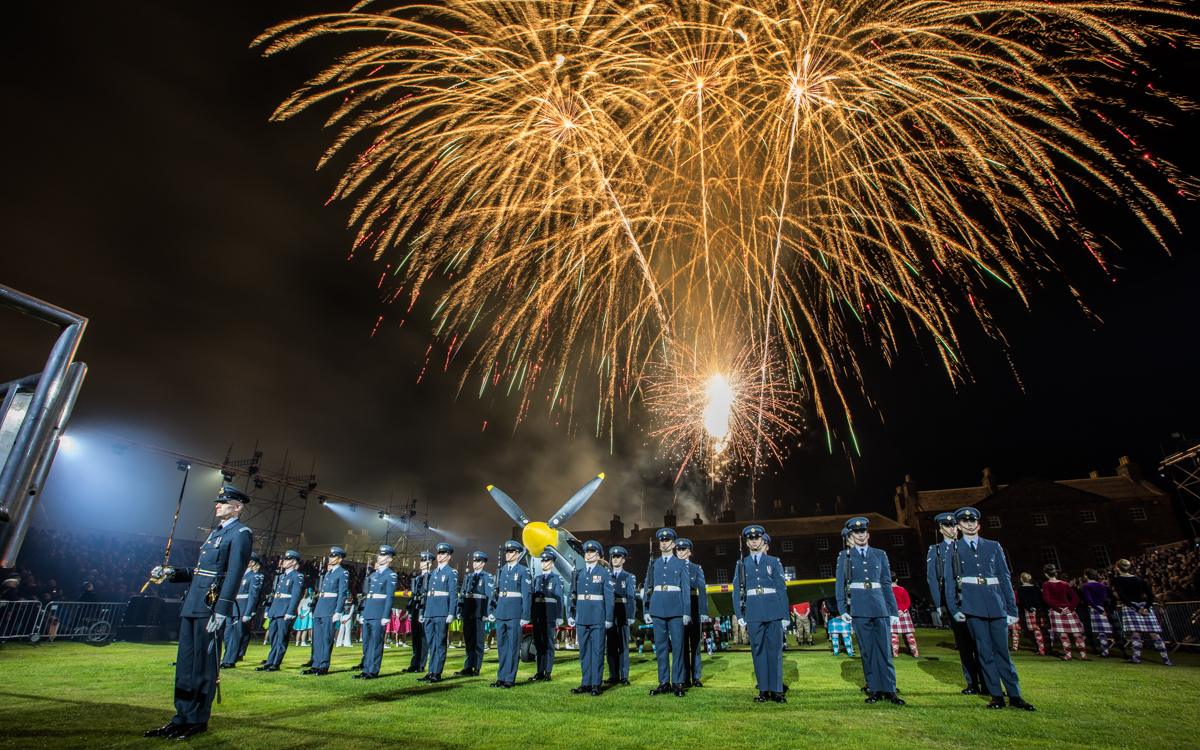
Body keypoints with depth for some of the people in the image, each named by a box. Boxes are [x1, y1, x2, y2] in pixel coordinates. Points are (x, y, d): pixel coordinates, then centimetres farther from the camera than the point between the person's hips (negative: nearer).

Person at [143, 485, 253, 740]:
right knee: (185, 663, 14)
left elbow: (233, 575, -17)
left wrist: (221, 611, -23)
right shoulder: (216, 532, 20)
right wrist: (172, 573, 10)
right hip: (192, 606, 9)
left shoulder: (241, 534, -9)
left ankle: (198, 721, 12)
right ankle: (182, 718, 24)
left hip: (211, 608, -9)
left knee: (204, 664, 0)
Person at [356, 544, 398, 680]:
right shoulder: (373, 574, 17)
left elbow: (390, 597, -11)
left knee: (376, 642, -3)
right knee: (366, 642, 11)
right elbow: (366, 594, 20)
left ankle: (373, 671, 4)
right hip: (368, 612, 8)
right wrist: (363, 613, 16)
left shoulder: (391, 575, -5)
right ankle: (366, 669, 20)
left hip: (379, 613, -7)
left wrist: (386, 616, -16)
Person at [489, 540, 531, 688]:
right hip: (500, 614, 5)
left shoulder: (523, 572, -5)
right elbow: (495, 592, 15)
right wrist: (490, 611, 10)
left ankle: (509, 679, 8)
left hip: (515, 614, -5)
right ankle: (501, 677, 20)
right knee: (501, 646, 11)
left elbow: (526, 596, -8)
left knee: (513, 647, 1)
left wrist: (525, 617, -11)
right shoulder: (501, 571, 12)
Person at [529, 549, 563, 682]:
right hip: (537, 615, 5)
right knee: (538, 644, 9)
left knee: (549, 644, 0)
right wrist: (531, 615, 7)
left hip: (550, 615, -5)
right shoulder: (536, 578, 13)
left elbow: (559, 599, -5)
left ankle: (548, 673, 7)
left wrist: (559, 619, -9)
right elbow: (531, 597, 12)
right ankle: (540, 672, 17)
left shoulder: (557, 578, -2)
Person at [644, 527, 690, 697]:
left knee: (677, 646, -1)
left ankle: (677, 683, 8)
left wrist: (687, 612, -4)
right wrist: (646, 611, 5)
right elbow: (648, 588, 11)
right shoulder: (654, 564, 11)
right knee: (660, 646, 6)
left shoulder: (680, 564, 5)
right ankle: (664, 683, 14)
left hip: (676, 609, -2)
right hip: (658, 609, 2)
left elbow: (685, 589, 2)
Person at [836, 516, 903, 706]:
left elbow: (887, 584, 10)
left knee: (885, 649, 1)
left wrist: (894, 611, 6)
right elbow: (839, 584, 3)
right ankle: (874, 690, 12)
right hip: (859, 608, -1)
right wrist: (842, 609, -5)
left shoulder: (880, 555, 10)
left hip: (880, 607, 1)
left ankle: (889, 690, 9)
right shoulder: (845, 556, 5)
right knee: (867, 651, 4)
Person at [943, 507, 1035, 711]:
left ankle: (1014, 695, 14)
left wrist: (1012, 608, 5)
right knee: (984, 651, 2)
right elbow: (949, 580, 3)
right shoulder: (954, 549, 6)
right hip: (972, 606, -1)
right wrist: (953, 608, -4)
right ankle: (996, 696, 9)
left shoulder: (993, 547, 11)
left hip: (996, 604, 1)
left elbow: (1005, 578, 10)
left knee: (1002, 650, 4)